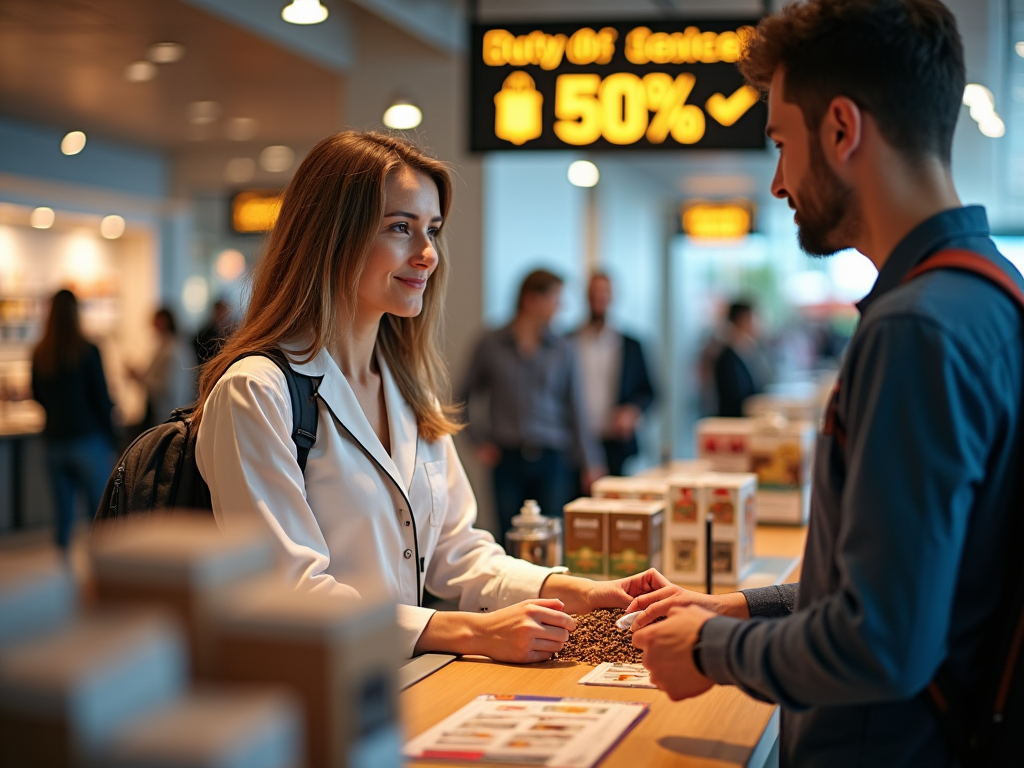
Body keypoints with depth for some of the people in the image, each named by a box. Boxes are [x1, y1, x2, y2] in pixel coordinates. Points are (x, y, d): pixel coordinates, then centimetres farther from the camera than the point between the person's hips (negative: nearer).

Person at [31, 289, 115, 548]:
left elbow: (38, 397, 14)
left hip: (54, 440, 5)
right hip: (87, 439, -4)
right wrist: (110, 442, 0)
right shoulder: (87, 351, -10)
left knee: (63, 510, 10)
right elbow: (102, 399, -7)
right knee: (100, 510, 2)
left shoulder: (39, 354, 2)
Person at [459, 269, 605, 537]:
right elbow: (464, 398, 14)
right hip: (508, 460, 0)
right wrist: (481, 440, 4)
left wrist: (590, 463, 4)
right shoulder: (491, 346, 5)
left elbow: (576, 409, 8)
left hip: (552, 460, 1)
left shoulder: (563, 349, 8)